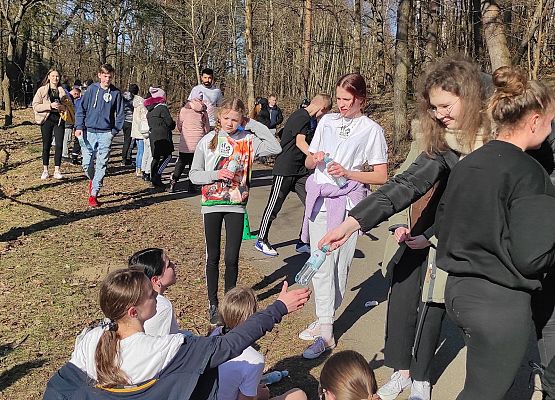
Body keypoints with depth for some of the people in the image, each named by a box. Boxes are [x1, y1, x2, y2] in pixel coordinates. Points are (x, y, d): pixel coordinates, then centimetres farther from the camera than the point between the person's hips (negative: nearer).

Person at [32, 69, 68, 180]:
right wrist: (50, 105, -18)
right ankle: (45, 170, 14)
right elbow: (35, 106, -5)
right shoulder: (42, 90, 2)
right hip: (47, 120, -1)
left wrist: (62, 107, -10)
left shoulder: (62, 91, 8)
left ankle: (57, 170, 5)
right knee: (46, 145, 5)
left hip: (59, 120, 1)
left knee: (59, 145, -3)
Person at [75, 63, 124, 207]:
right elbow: (81, 109, 3)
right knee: (87, 163, 1)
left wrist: (115, 130, -2)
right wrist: (79, 127, -6)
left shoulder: (116, 93, 3)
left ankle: (94, 194, 5)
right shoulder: (91, 89, 1)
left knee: (102, 165, -2)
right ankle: (92, 180, 33)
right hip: (89, 132, 0)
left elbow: (120, 114, 7)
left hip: (106, 134, 0)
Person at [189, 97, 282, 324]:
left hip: (236, 205, 0)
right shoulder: (208, 141, -1)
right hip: (212, 205, 0)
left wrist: (253, 125, -10)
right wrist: (216, 174, -17)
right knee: (213, 257, 8)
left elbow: (275, 148, -14)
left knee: (232, 258, 3)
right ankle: (213, 304, 22)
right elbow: (194, 175, 1)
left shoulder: (247, 140, -1)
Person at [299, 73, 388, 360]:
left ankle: (324, 321, 14)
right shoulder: (327, 121, 13)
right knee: (321, 264, -2)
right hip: (319, 199, 4)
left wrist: (347, 173, -13)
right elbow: (308, 162, 19)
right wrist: (315, 159, -5)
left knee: (339, 265, 0)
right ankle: (326, 330, 2)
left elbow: (381, 176, -2)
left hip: (347, 203, -3)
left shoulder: (371, 130, 0)